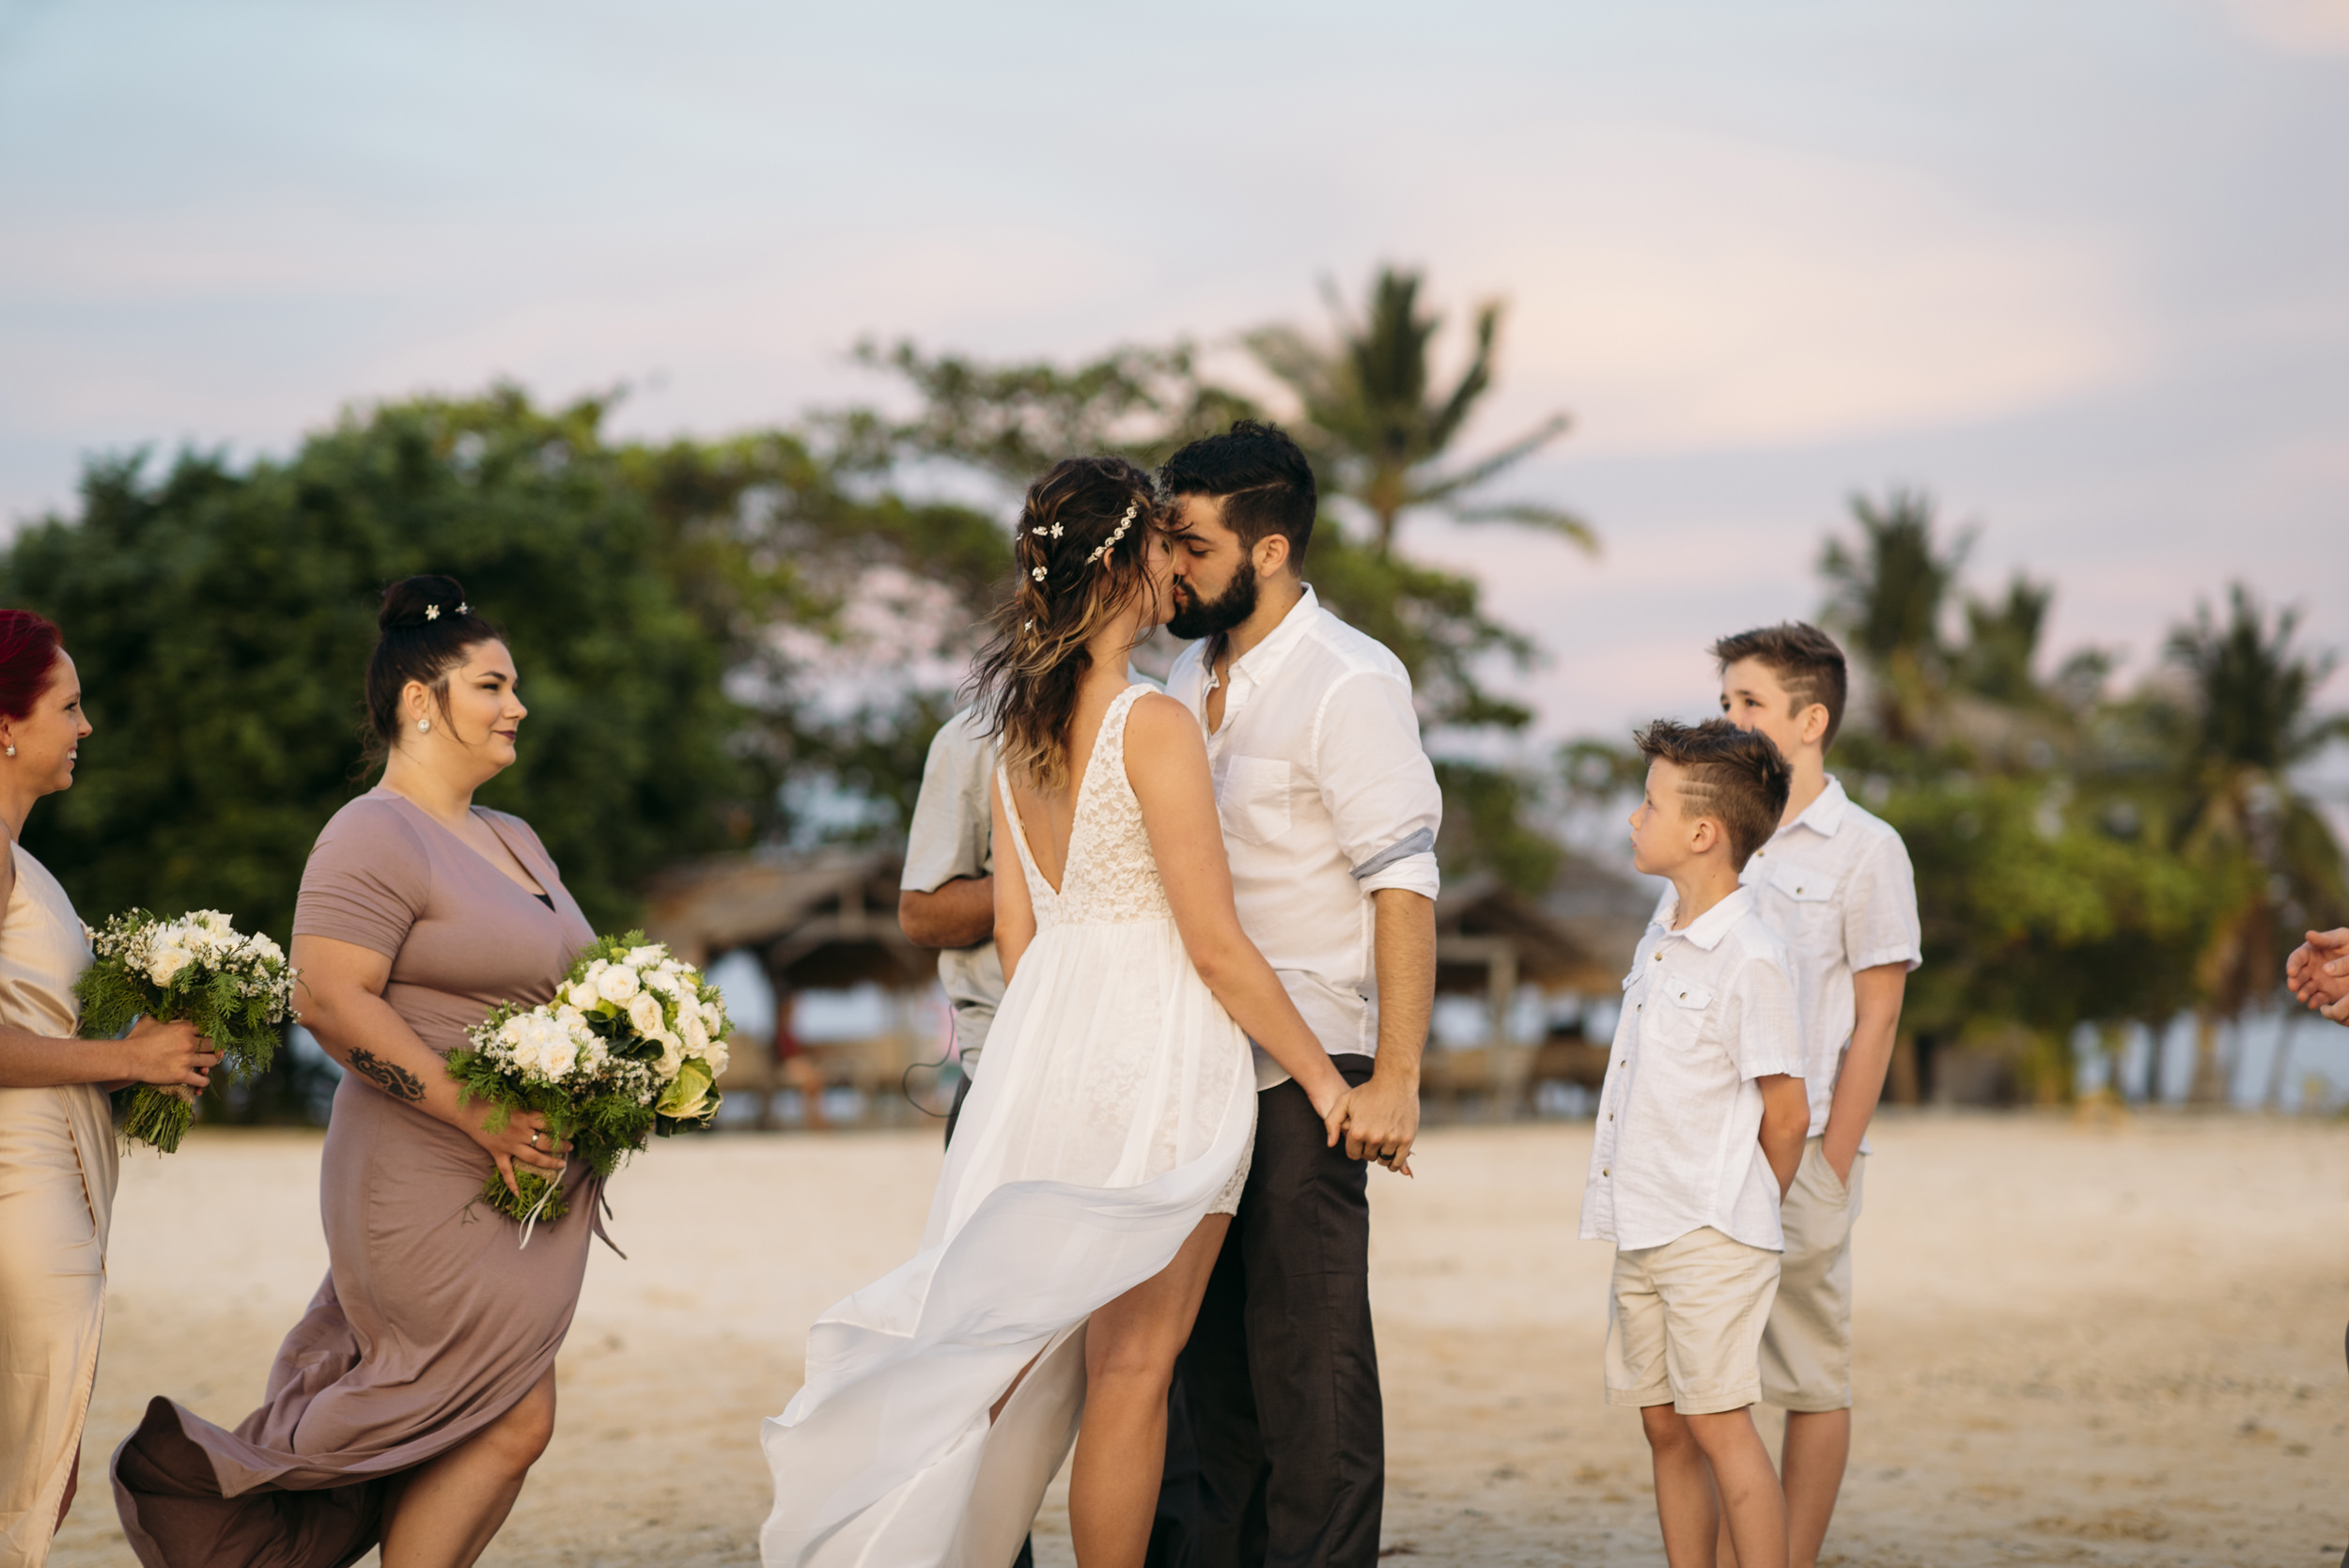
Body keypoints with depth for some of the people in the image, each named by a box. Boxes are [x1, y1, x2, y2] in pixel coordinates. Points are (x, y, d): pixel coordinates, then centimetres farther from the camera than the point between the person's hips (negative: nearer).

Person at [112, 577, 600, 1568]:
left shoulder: (514, 842, 18)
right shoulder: (374, 838, -11)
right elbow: (330, 1000, -21)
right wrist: (479, 1118, -23)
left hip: (521, 1182, 9)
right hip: (431, 1186, -9)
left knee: (450, 1435, 6)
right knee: (510, 1422, -9)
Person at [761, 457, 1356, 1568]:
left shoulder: (1018, 726, 8)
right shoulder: (1152, 725, -15)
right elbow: (1216, 945, -14)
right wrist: (1320, 1075, -5)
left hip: (1043, 1040, 7)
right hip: (1156, 1054, -7)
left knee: (1031, 1355, 13)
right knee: (1132, 1365, 2)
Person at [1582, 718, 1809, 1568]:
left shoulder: (1751, 958, -15)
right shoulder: (1663, 931, 11)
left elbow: (1787, 1112, -11)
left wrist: (1743, 1214, 3)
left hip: (1712, 1237, -8)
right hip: (1643, 1233, 8)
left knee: (1717, 1422, -8)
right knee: (1664, 1427, 10)